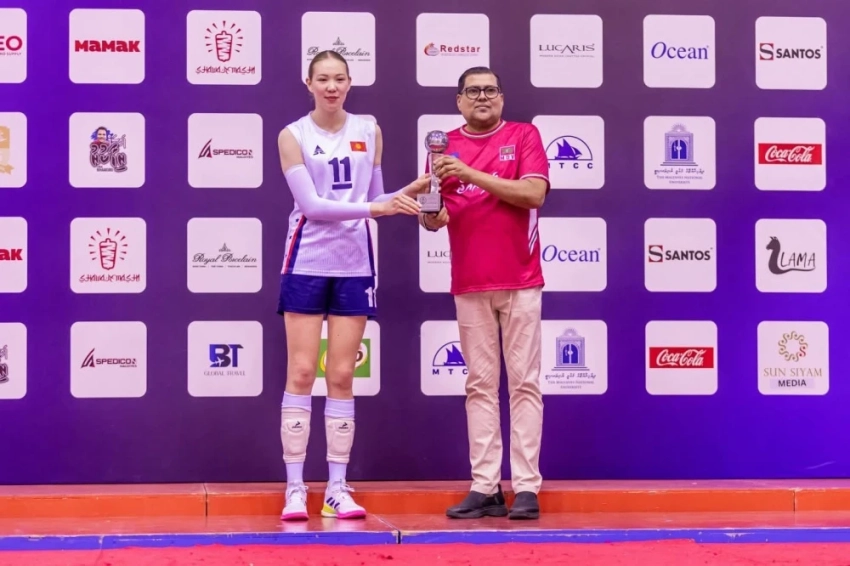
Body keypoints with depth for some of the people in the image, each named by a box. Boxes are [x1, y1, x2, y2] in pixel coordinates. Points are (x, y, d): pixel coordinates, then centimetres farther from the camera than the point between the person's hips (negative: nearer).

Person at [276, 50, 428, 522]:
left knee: (341, 376, 4)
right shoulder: (293, 136, -3)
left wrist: (407, 194, -7)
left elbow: (375, 200, 12)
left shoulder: (369, 133, 8)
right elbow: (310, 204, -13)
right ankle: (295, 489, 2)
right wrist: (374, 207, -21)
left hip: (354, 265, 3)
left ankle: (337, 490, 8)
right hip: (308, 263, -3)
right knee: (301, 372, -3)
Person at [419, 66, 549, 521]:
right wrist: (432, 214, -16)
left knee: (524, 383, -1)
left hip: (519, 281, -2)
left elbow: (534, 193, -11)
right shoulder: (447, 147, 10)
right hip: (469, 283, 3)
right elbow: (430, 217, 8)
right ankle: (485, 487, 6)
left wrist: (472, 174, -17)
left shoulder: (524, 136, 4)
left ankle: (525, 487, 0)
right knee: (480, 385, 4)